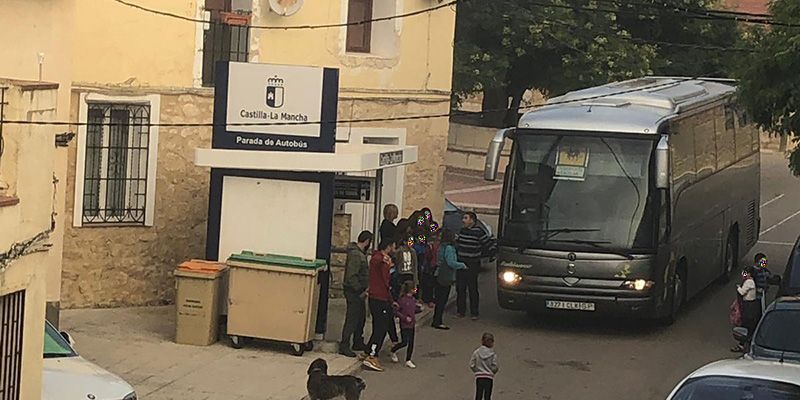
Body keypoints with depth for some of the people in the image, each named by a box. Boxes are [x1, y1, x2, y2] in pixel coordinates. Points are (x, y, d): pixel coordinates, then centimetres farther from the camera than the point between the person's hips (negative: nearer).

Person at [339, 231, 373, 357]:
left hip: (360, 292, 10)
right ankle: (344, 346, -4)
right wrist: (361, 290, -21)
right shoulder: (355, 255, -20)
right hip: (354, 292, -10)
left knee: (361, 318, 18)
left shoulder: (361, 254, 13)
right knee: (352, 319, -8)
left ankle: (358, 343, 30)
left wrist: (365, 289, 12)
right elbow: (351, 276, -26)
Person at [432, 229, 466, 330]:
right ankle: (438, 322, -2)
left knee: (439, 300, 14)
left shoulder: (441, 247, 12)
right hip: (446, 278, -9)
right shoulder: (449, 248, -17)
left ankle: (436, 321, 18)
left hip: (439, 276, 9)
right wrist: (462, 265, -7)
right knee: (442, 300, -4)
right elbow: (451, 263, -22)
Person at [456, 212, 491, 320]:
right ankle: (461, 311, 19)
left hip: (472, 265, -6)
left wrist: (479, 254, 1)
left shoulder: (478, 232, -12)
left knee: (473, 289, 0)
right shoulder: (462, 231, 8)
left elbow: (488, 243, -4)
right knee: (460, 288, 9)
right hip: (461, 263, 6)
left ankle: (474, 313, 8)